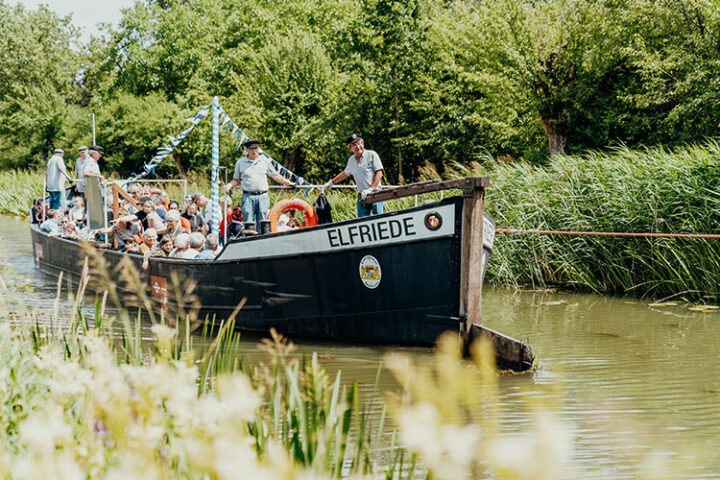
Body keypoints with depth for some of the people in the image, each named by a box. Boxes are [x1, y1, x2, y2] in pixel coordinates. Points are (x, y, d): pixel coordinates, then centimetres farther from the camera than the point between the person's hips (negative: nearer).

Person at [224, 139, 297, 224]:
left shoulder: (265, 161, 12)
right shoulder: (240, 162, 10)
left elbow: (275, 175, 17)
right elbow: (236, 180, 16)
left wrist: (288, 183, 12)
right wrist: (229, 185, -3)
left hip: (262, 196, 1)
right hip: (248, 196, -1)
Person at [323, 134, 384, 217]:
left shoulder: (371, 155, -1)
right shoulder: (351, 160, 15)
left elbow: (379, 173, -6)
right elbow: (345, 173, 34)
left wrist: (370, 189, -15)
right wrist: (331, 182, 38)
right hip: (361, 196, 5)